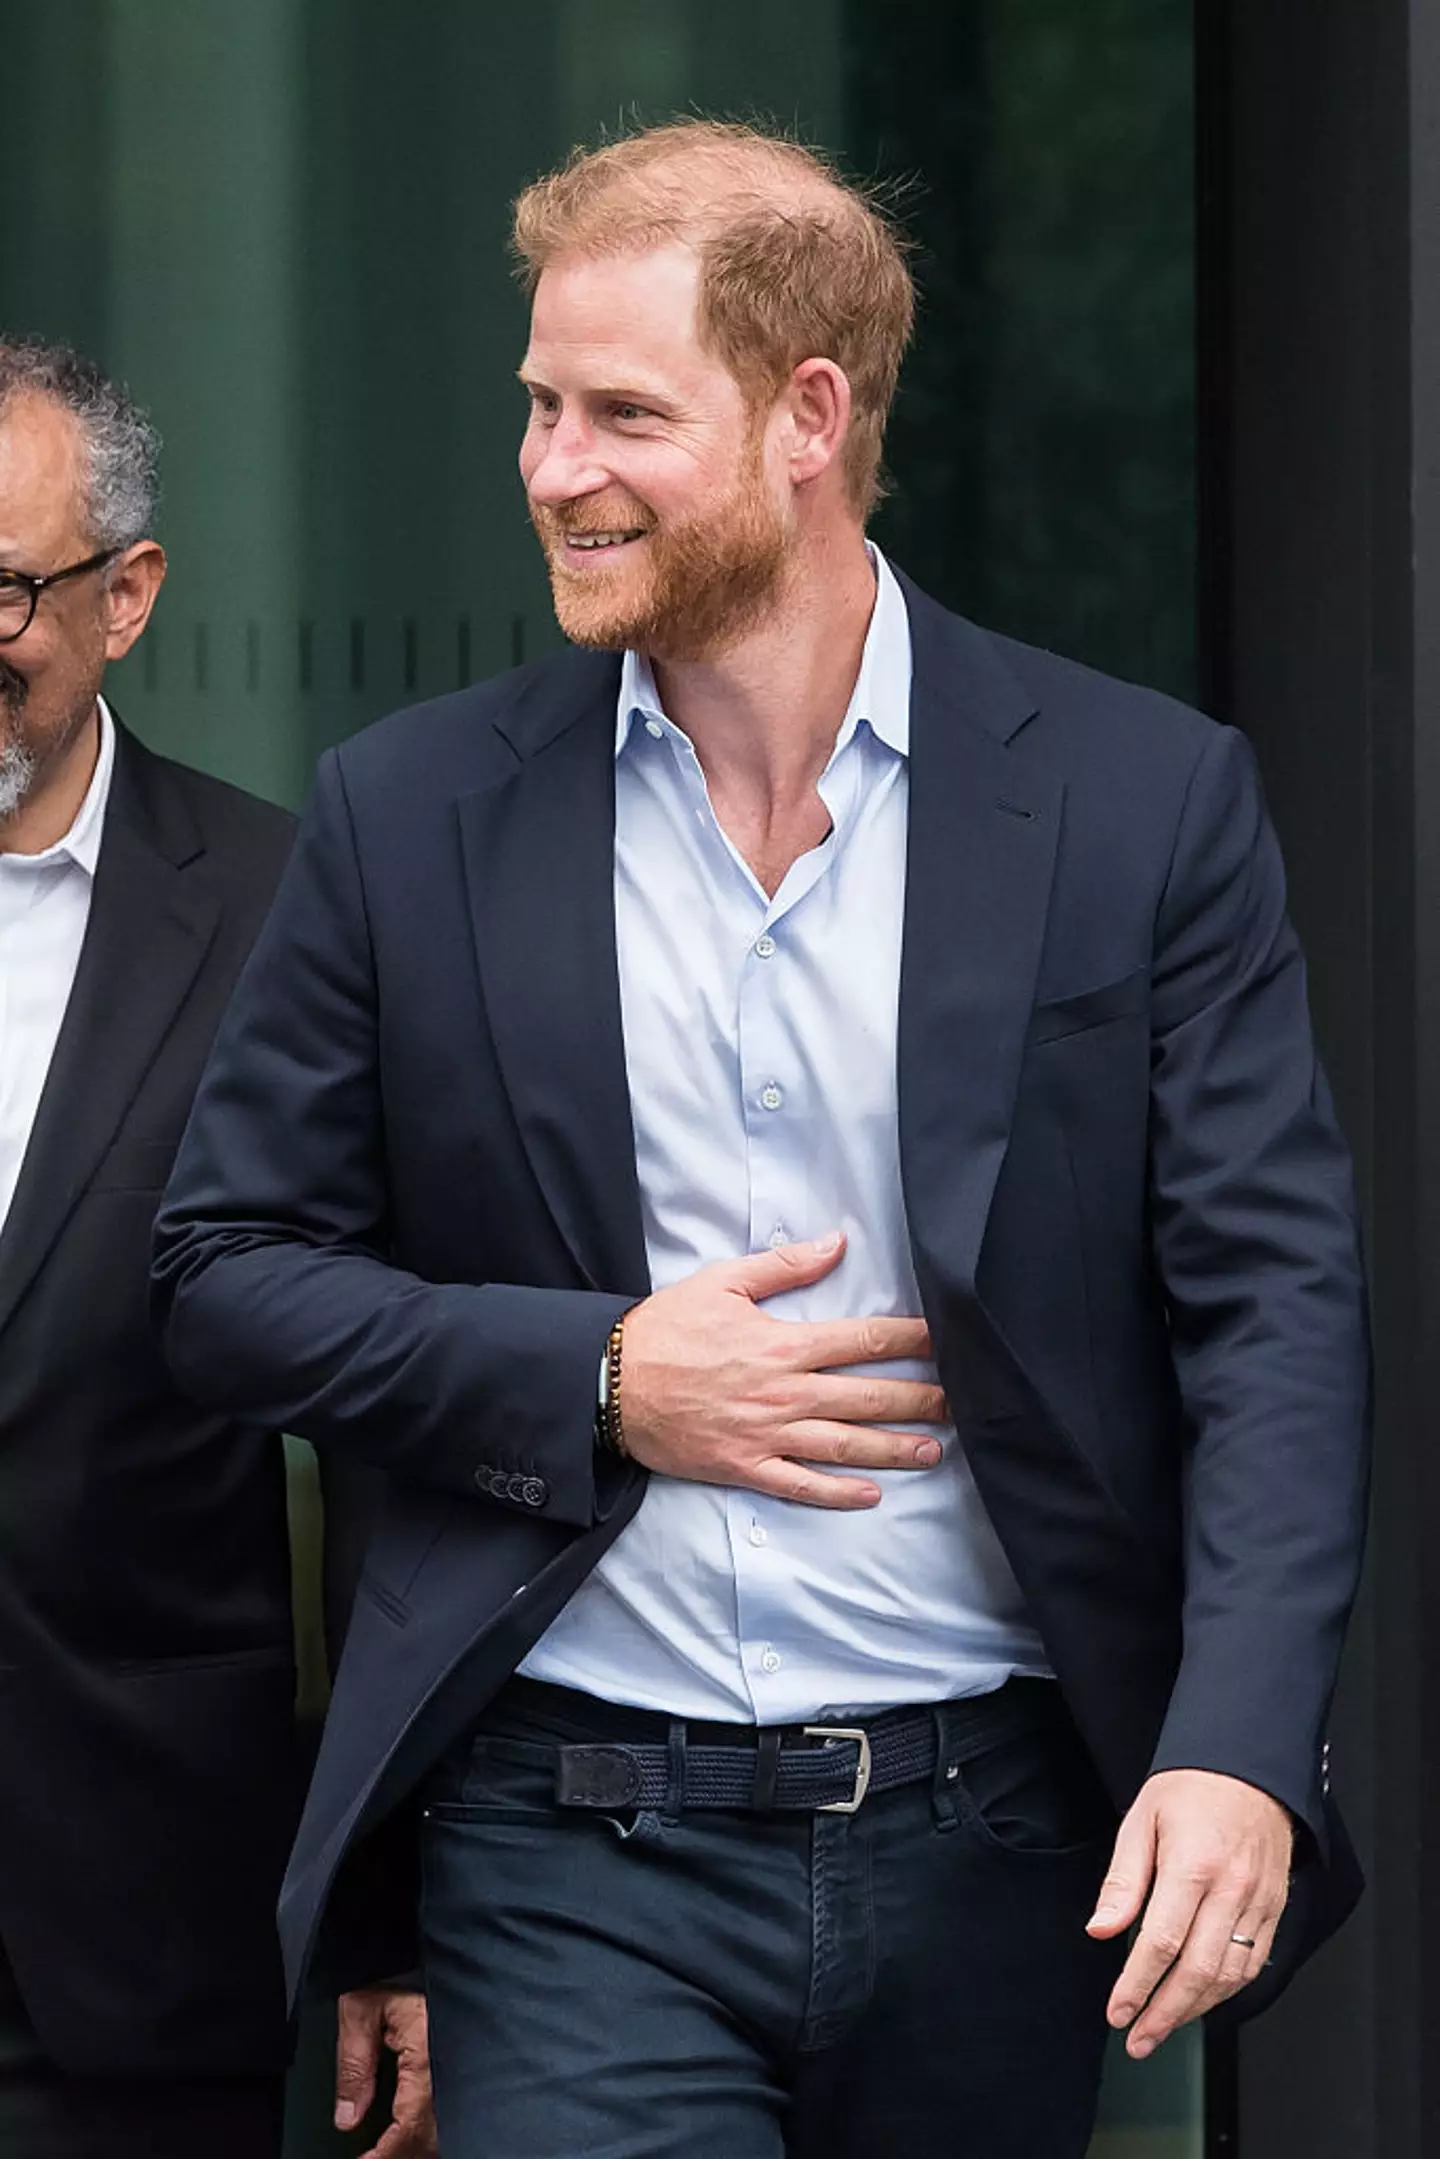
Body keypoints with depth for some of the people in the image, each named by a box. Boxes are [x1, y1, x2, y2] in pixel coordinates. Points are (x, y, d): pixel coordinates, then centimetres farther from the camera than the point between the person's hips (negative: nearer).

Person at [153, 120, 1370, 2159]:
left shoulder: (1147, 800, 0)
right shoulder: (411, 815, 4)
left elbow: (1278, 1303, -3)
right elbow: (229, 1276, 8)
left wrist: (1238, 1755, -18)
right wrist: (597, 1378, -9)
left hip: (998, 1842, 0)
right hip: (578, 1857, 0)